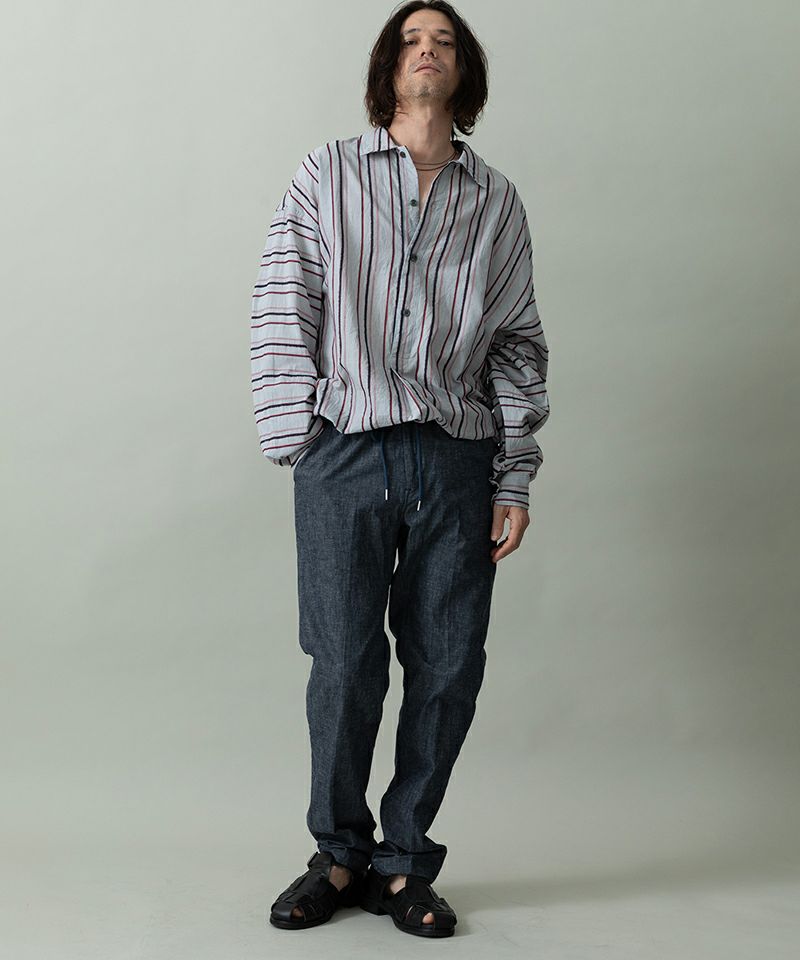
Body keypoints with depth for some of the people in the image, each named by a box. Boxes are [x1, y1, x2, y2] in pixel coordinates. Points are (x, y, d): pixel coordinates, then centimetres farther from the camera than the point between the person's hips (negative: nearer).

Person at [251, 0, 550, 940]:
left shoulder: (497, 201, 13)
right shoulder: (327, 175, 9)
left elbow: (519, 344, 11)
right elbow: (282, 314, 5)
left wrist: (514, 481, 5)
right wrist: (296, 445, -3)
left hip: (456, 458, 2)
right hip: (345, 451, -2)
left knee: (448, 666, 2)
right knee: (345, 666, 0)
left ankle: (404, 861, 18)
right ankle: (341, 856, 19)